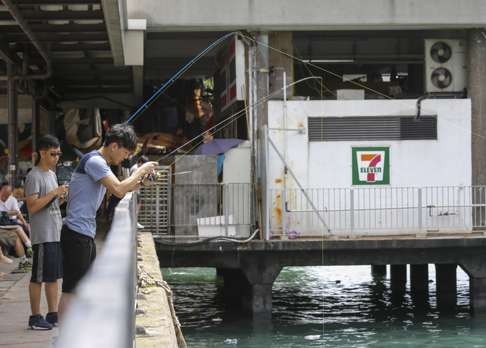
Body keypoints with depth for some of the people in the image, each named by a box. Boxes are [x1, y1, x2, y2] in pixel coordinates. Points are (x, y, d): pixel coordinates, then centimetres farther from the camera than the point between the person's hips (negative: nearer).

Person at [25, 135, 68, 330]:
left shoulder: (52, 174, 16)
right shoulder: (34, 176, -11)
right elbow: (32, 206, -18)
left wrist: (62, 197, 4)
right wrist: (54, 193, -20)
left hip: (57, 233, 9)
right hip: (43, 235, -9)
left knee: (54, 276, 11)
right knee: (39, 277, -2)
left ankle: (52, 314, 16)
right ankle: (35, 317, 4)